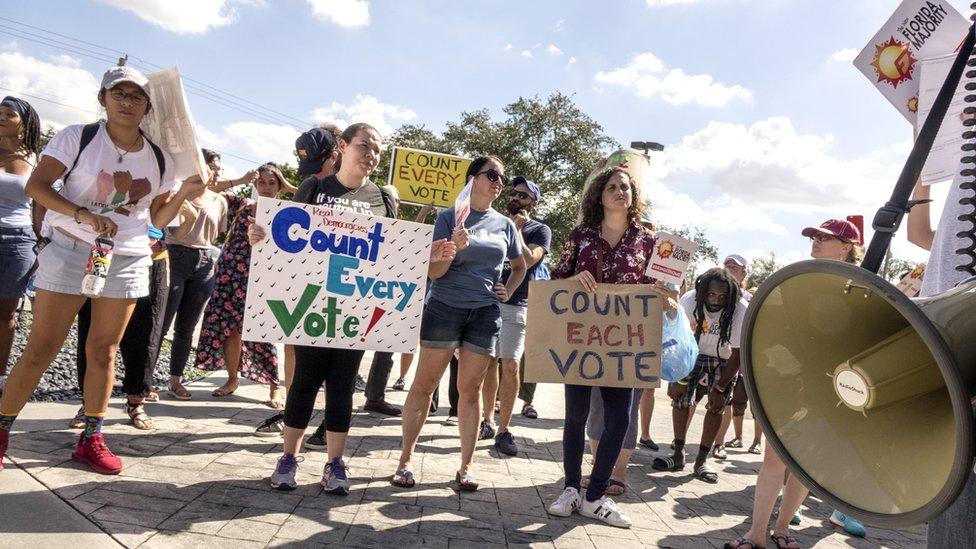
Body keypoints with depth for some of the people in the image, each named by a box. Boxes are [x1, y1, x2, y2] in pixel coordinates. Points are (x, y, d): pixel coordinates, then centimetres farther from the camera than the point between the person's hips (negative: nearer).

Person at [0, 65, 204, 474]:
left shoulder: (159, 159, 6)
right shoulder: (78, 137, -3)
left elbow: (158, 218, 11)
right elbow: (36, 186, -9)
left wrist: (183, 193, -7)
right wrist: (83, 215, -24)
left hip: (128, 260, 3)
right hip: (70, 251, -3)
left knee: (103, 351, 8)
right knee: (41, 347, -1)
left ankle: (91, 439, 18)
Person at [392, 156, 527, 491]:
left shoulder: (505, 225, 11)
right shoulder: (449, 218, -1)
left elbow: (520, 266, 25)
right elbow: (434, 272, -5)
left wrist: (508, 291, 8)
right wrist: (453, 247, -22)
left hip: (486, 313, 3)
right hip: (445, 307, -3)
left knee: (470, 389, 7)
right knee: (424, 384, 2)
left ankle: (465, 467, 14)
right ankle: (405, 461, 11)